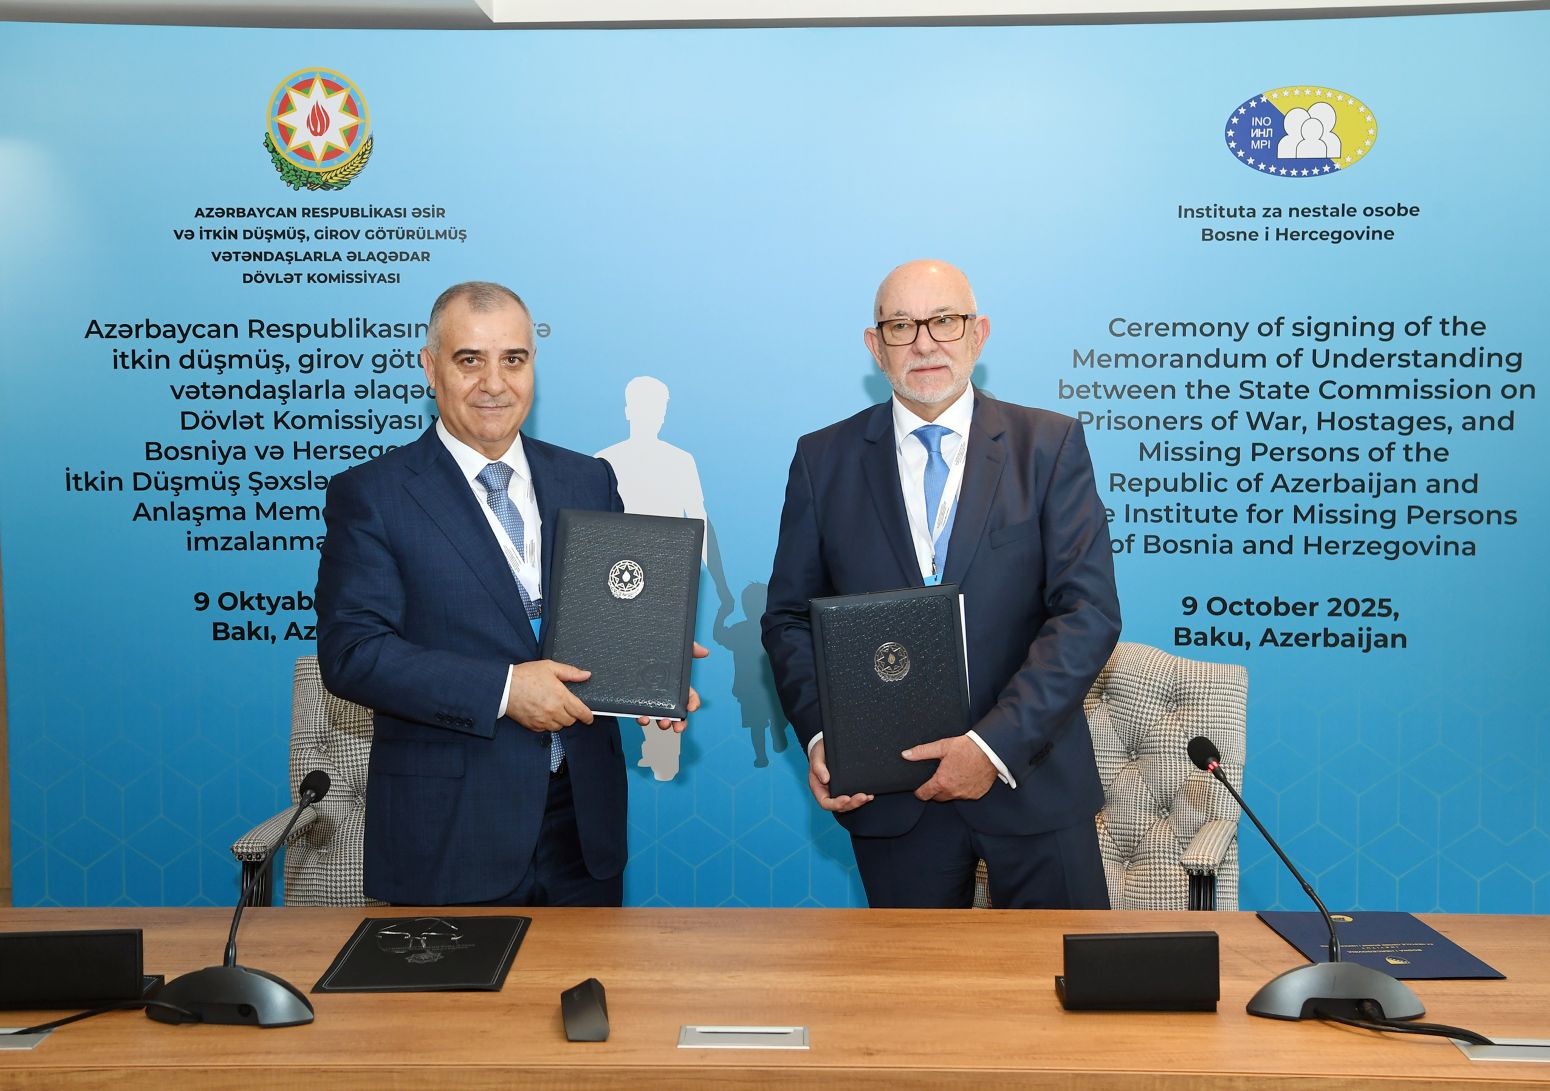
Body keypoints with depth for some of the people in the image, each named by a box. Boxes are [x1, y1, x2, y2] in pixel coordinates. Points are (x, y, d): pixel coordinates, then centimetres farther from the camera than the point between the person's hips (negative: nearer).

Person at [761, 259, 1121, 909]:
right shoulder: (823, 459, 3)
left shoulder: (1049, 445, -2)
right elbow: (789, 616, 6)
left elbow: (1089, 611, -9)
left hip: (1031, 778, 0)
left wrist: (996, 743, -18)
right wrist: (819, 735, -10)